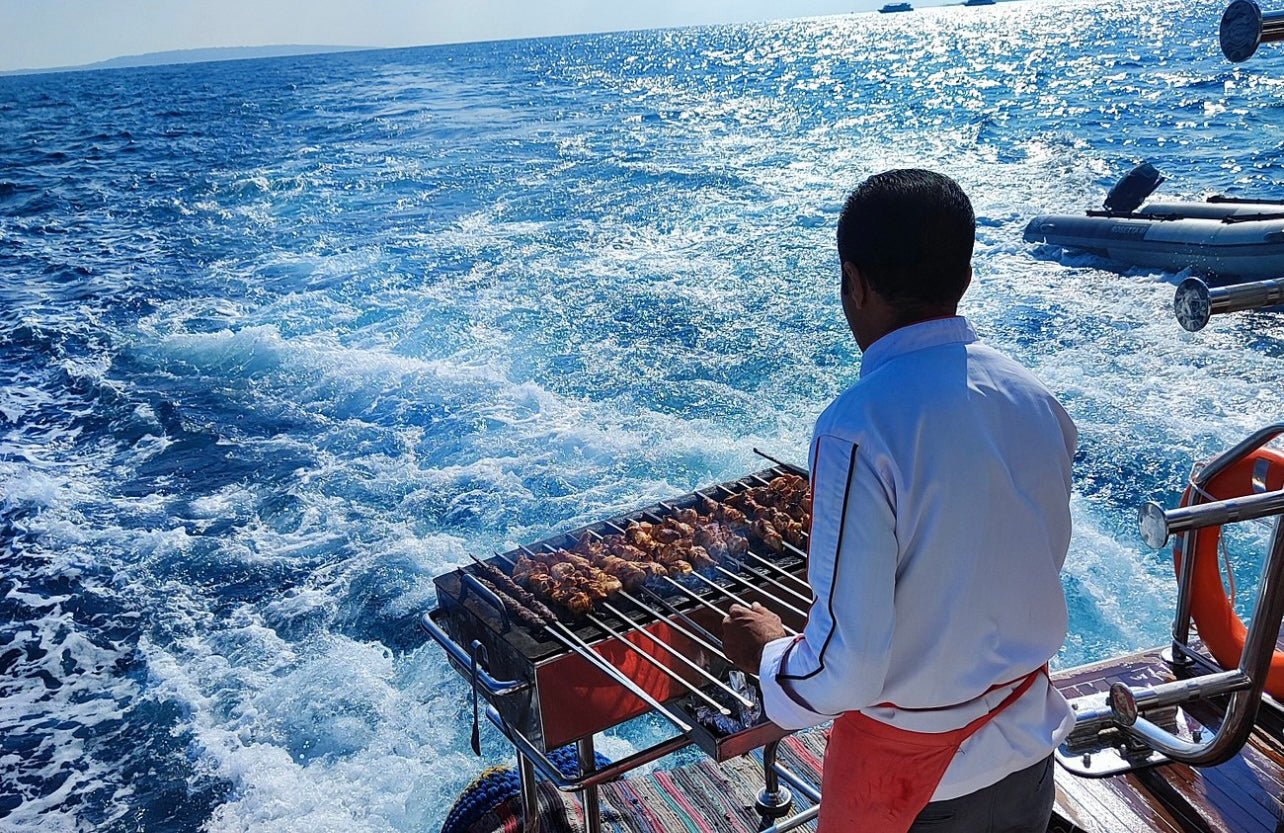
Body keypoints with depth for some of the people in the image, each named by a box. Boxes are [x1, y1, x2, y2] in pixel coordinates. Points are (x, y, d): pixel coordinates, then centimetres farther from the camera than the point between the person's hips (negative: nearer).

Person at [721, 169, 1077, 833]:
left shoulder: (859, 428, -28)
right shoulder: (1036, 400, -8)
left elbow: (847, 668, -26)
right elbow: (1040, 569, 7)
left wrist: (766, 651, -7)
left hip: (911, 773, -5)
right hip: (1029, 743, 6)